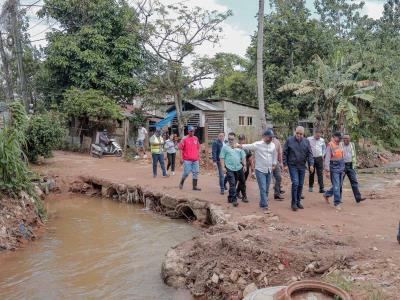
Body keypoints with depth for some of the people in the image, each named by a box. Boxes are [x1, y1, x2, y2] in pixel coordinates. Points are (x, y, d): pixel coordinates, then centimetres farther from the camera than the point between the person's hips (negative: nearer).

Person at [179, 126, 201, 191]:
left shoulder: (196, 138, 11)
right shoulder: (184, 139, -4)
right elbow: (181, 149, -5)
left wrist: (199, 157, 15)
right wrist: (181, 158, -10)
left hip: (195, 159, 5)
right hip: (187, 159, -5)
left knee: (196, 173, 5)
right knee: (186, 172, -3)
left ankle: (194, 186, 12)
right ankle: (181, 183, 21)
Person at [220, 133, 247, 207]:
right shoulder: (225, 147, 0)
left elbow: (243, 157, 13)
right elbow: (222, 158, -1)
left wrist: (244, 165, 6)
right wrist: (223, 167, -8)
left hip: (239, 168, 4)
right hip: (230, 169, -4)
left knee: (242, 183, 14)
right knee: (232, 184, -7)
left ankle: (244, 196, 31)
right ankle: (234, 200, -2)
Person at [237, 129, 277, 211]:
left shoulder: (273, 145, 6)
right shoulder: (257, 144, -11)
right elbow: (247, 146, -10)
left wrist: (274, 164, 18)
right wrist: (238, 145, -17)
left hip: (269, 170, 5)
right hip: (260, 170, -5)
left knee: (266, 189, 12)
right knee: (263, 189, -7)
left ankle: (263, 203, 26)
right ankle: (264, 205, 0)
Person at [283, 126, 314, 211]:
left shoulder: (306, 142, 5)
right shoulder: (289, 140, -4)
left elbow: (309, 154, 5)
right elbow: (285, 153, -1)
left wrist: (311, 164, -7)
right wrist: (285, 164, -6)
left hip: (302, 166, 4)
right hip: (293, 166, -3)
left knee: (301, 184, 8)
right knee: (295, 183, -12)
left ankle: (298, 201, 22)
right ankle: (294, 203, -2)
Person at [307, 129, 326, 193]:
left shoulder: (322, 140, 6)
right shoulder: (309, 139, -3)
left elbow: (324, 148, 21)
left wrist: (323, 155, 9)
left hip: (319, 158, 2)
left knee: (320, 173, -4)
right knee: (311, 173, 9)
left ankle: (321, 188, -4)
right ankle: (310, 187, 24)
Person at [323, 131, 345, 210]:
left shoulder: (340, 144, 10)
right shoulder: (330, 145, -12)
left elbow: (342, 155, 17)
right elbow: (327, 159, -15)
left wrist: (343, 167, 15)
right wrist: (327, 171, -19)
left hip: (341, 168, 7)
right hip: (334, 168, -7)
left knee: (339, 185, 14)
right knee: (336, 186, -5)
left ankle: (326, 194, 33)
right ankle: (337, 203, 4)